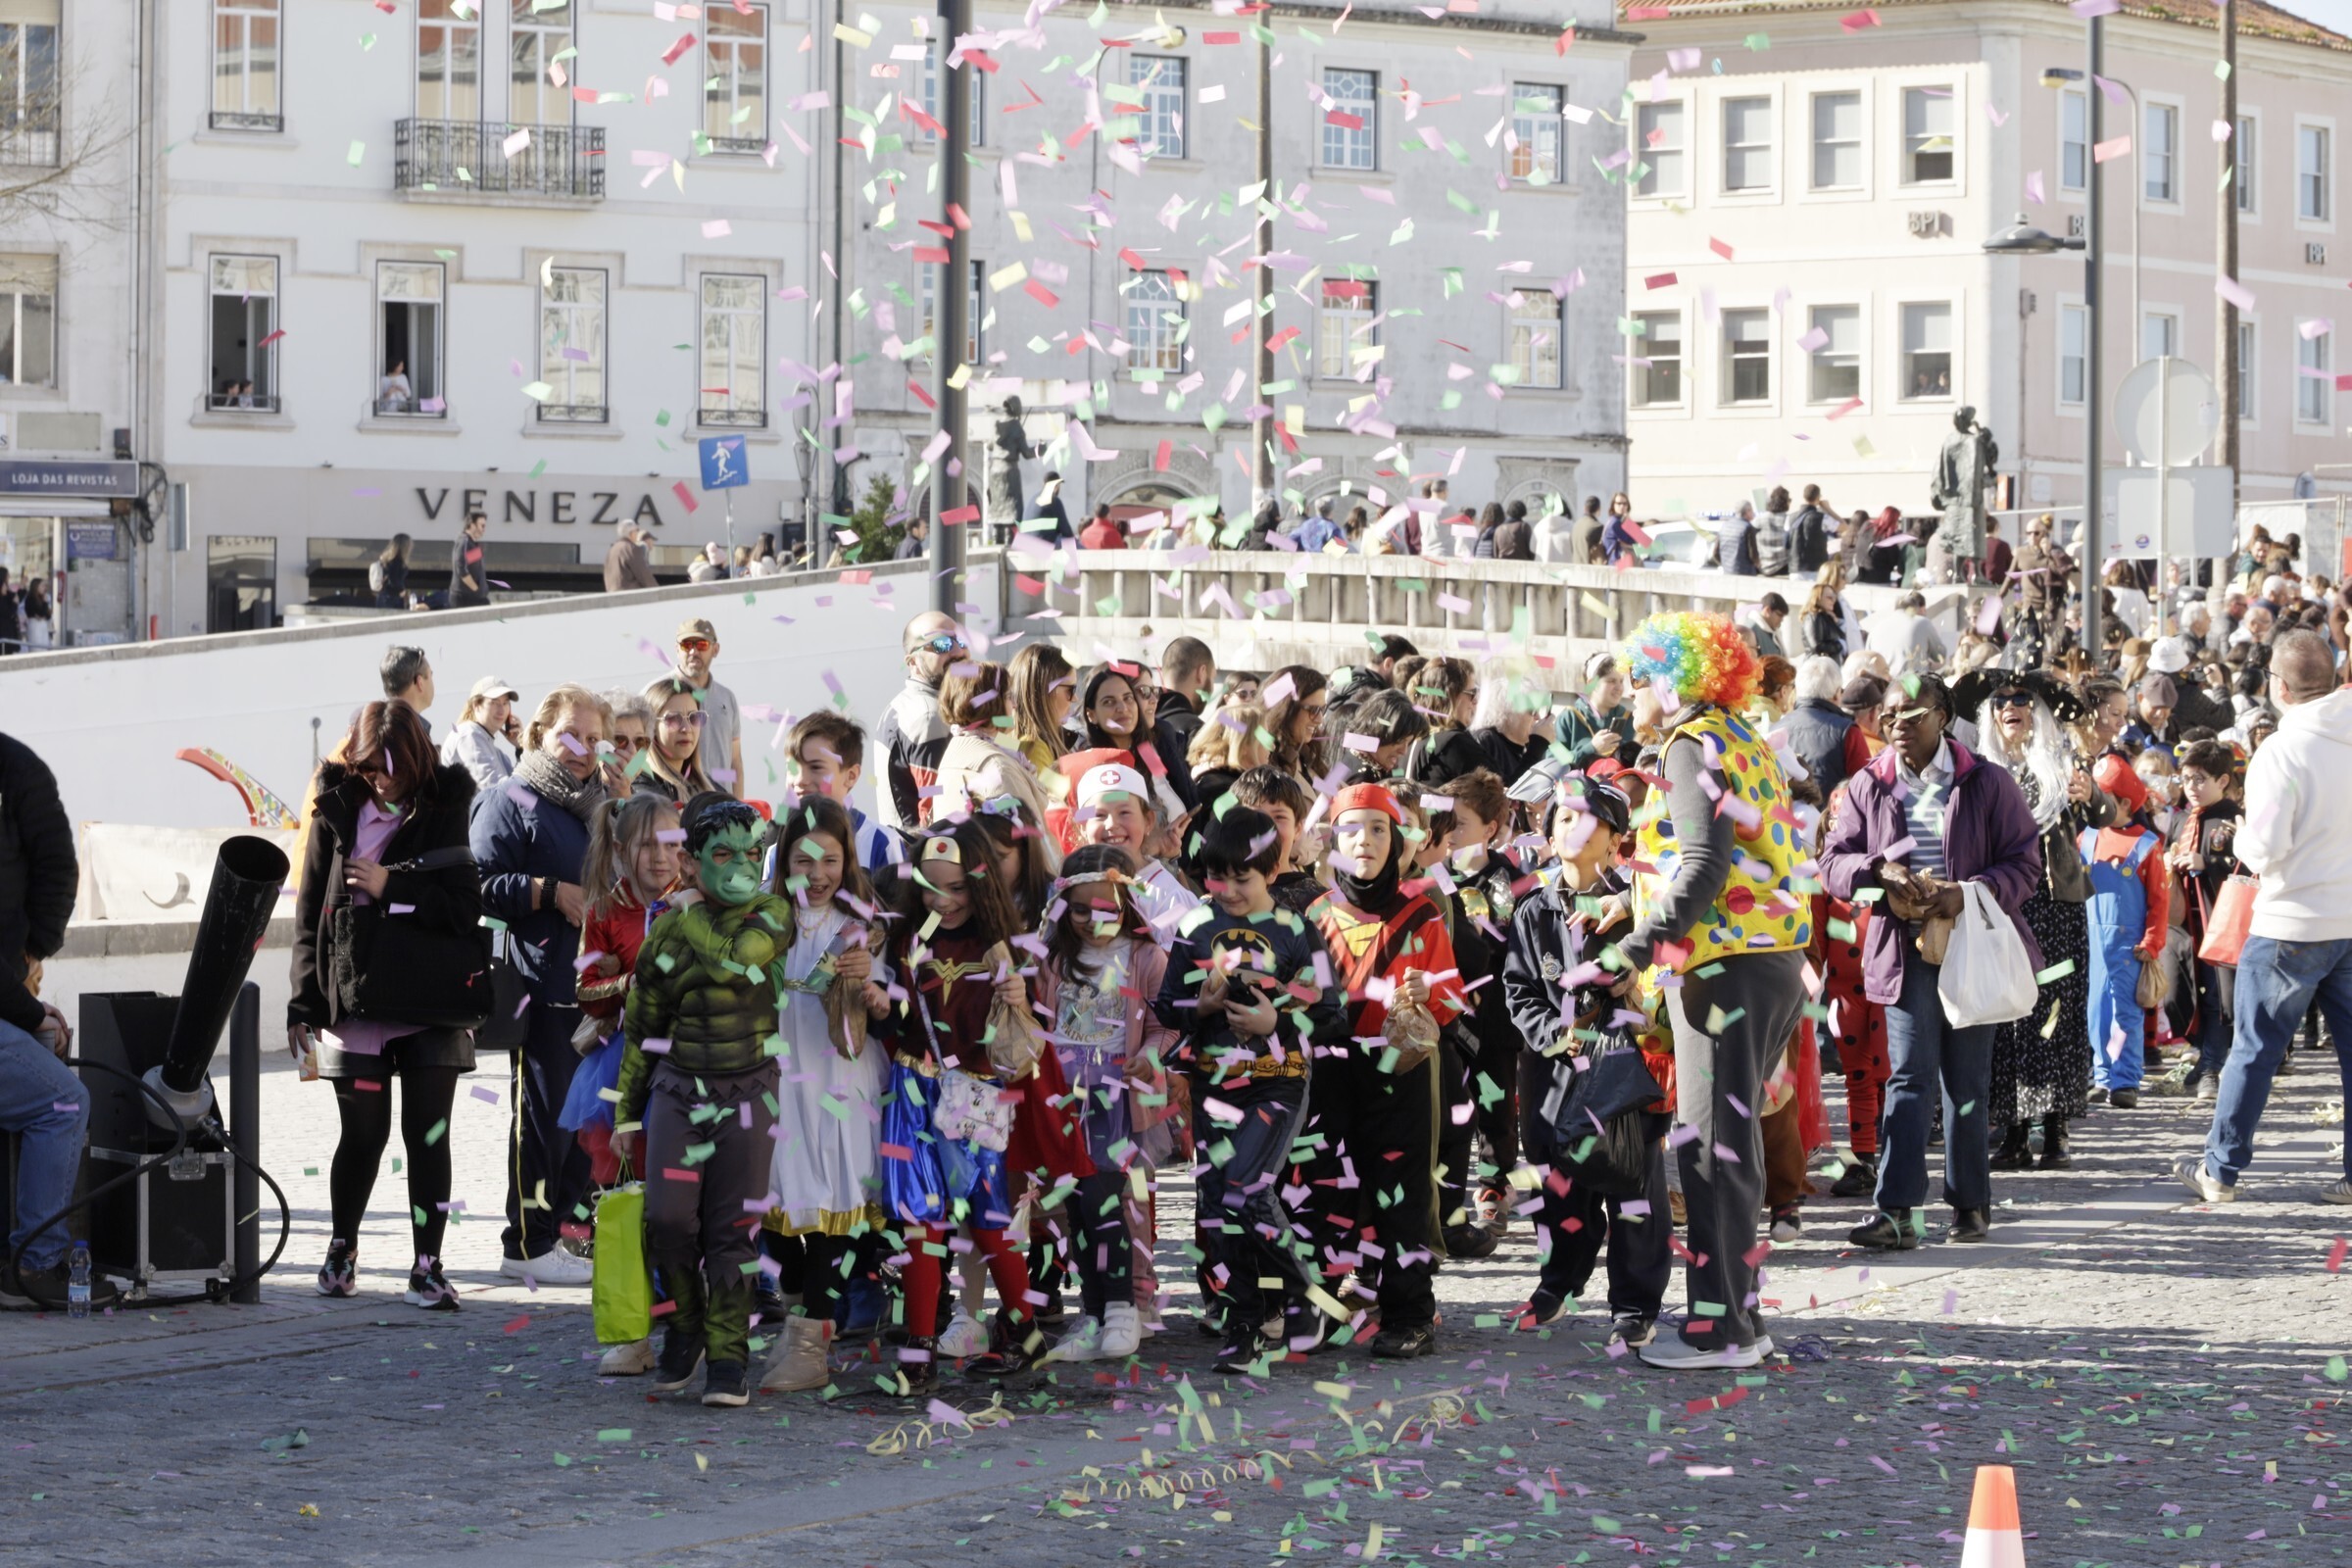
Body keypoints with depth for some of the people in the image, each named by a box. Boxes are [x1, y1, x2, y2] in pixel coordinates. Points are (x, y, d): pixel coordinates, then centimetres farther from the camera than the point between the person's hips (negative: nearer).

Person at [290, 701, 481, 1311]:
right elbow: (310, 913, 5)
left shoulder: (444, 811, 0)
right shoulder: (338, 813, 3)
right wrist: (304, 1003, 1)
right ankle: (341, 1250, 25)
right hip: (354, 1003, 1)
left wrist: (390, 887, -15)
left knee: (428, 1133, -2)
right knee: (363, 1133, 5)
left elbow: (466, 909, -7)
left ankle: (427, 1266, 5)